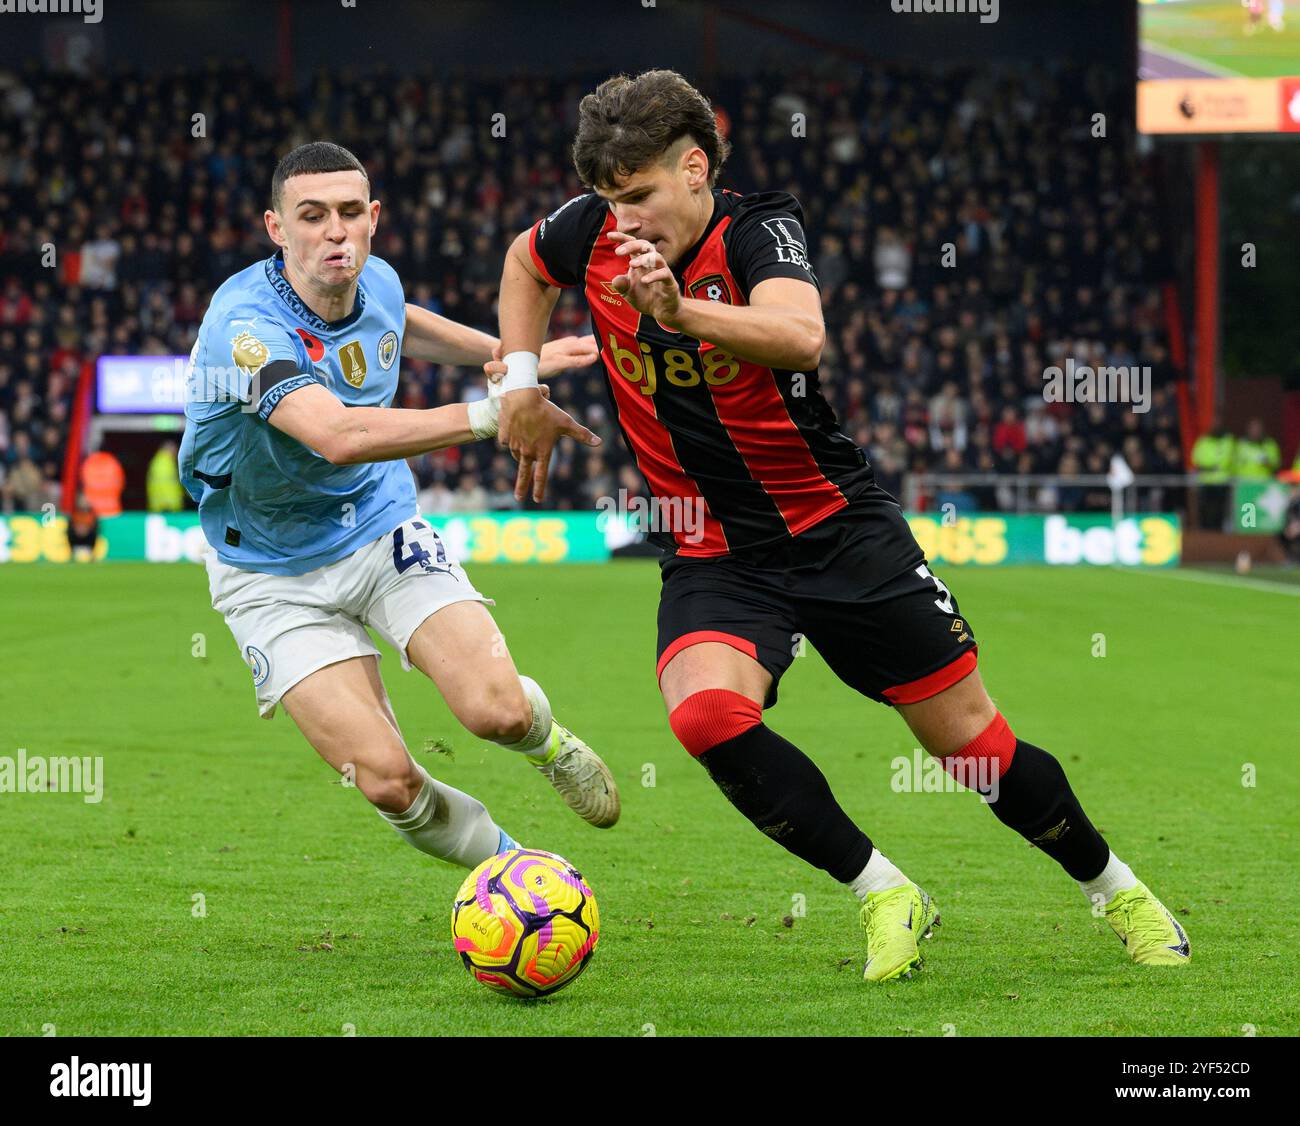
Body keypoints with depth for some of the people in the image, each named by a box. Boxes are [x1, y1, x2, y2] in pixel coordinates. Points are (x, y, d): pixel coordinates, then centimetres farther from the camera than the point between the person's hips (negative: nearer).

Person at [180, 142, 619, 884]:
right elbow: (340, 435, -45)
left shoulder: (375, 283, -6)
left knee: (498, 710, -19)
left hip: (383, 529, 4)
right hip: (277, 575, -4)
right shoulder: (244, 326, -29)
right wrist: (493, 414, -44)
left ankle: (546, 740, 19)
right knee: (388, 781, -17)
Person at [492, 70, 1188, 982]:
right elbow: (526, 264, 22)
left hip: (839, 525, -3)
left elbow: (801, 336, -40)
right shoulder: (593, 234, -4)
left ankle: (1116, 889, 27)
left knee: (971, 741, 1)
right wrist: (522, 380, 9)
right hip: (713, 555, 3)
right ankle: (884, 894, -12)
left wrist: (682, 311, -56)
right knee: (706, 711, -28)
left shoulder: (759, 230, -17)